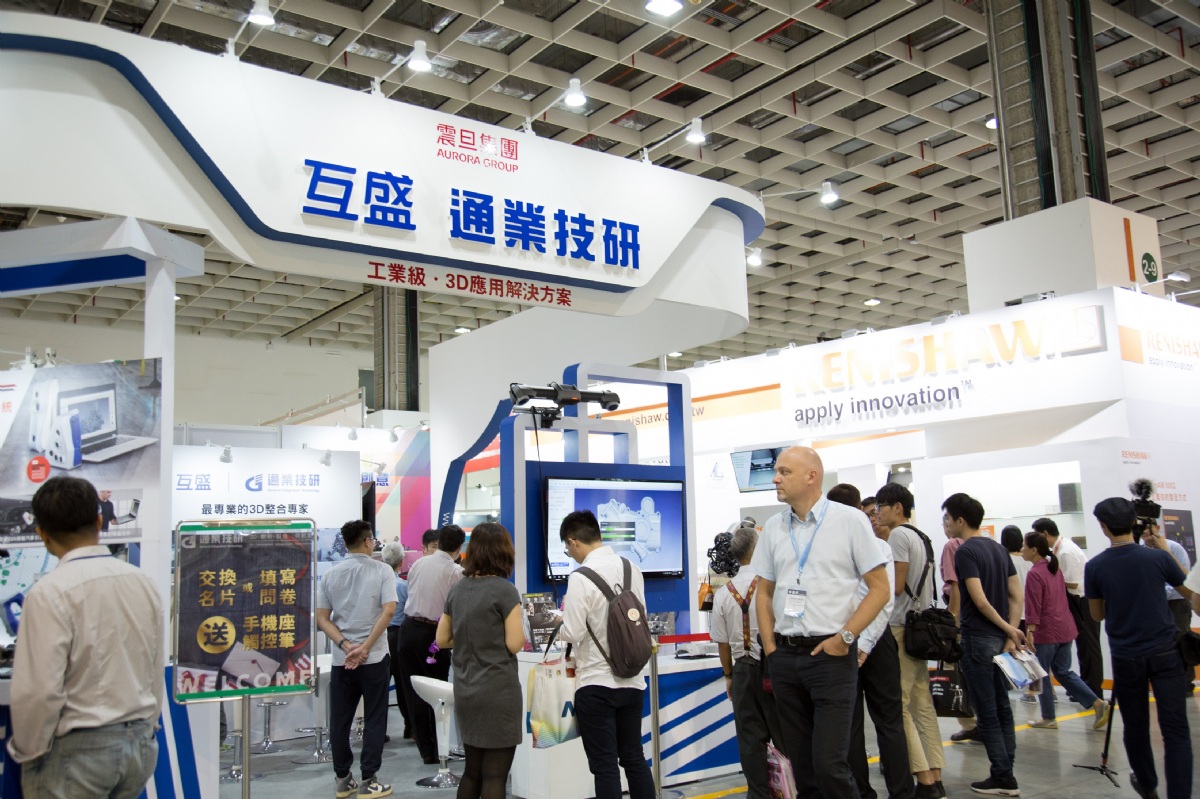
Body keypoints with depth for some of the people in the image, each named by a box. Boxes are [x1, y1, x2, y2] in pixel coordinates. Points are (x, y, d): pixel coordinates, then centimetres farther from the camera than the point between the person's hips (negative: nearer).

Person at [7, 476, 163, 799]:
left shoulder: (50, 593, -16)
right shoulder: (142, 581, 1)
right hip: (140, 744, 5)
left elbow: (39, 690, -17)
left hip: (78, 749, -5)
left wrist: (28, 751, 0)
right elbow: (156, 672, 7)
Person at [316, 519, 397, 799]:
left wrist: (345, 646, -7)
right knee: (374, 720, 5)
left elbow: (321, 618, 0)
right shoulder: (382, 571, -5)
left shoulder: (330, 575, 5)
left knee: (340, 720, 12)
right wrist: (364, 648, -14)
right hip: (374, 657, -3)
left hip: (341, 659, 3)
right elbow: (389, 610, -16)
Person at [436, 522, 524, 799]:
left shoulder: (458, 589, 6)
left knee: (472, 770, 17)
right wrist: (518, 626, 5)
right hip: (498, 691, -7)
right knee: (495, 775, 1)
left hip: (465, 691, 7)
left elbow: (442, 639, 11)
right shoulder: (505, 591, -13)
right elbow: (515, 644, -14)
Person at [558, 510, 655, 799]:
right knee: (634, 757, 15)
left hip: (596, 683, -6)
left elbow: (573, 633, -16)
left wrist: (561, 628, 5)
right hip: (631, 680, 6)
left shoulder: (581, 577, -17)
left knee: (604, 765, 3)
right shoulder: (632, 569, 1)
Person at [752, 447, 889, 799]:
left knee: (829, 763, -8)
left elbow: (880, 588, -4)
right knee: (801, 762, 12)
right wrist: (771, 649, 5)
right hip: (784, 656, 5)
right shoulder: (773, 527, 9)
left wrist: (845, 638, -11)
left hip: (831, 655, -4)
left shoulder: (850, 520, -4)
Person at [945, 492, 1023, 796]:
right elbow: (1016, 595, 8)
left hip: (978, 637, -8)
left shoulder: (965, 551, -14)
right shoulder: (999, 549, 11)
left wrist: (1009, 629, -9)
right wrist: (1011, 633, 2)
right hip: (1000, 637, 8)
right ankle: (1007, 774, 18)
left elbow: (980, 601, -20)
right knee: (1002, 707, 13)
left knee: (986, 711, 1)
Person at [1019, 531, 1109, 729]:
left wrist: (1030, 631, -21)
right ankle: (1099, 704, 5)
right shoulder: (1054, 568, 11)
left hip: (1046, 631, -8)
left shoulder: (1034, 574, -16)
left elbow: (1034, 606, -21)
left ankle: (1048, 718, 13)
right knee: (1063, 672, 15)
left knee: (1042, 675, 5)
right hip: (1065, 628, 8)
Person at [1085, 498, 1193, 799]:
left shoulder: (1095, 567, -7)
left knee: (1135, 728, 17)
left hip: (1126, 658, 1)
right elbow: (1189, 592, 12)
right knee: (1176, 731, -1)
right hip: (1164, 653, -1)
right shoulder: (1158, 557, -7)